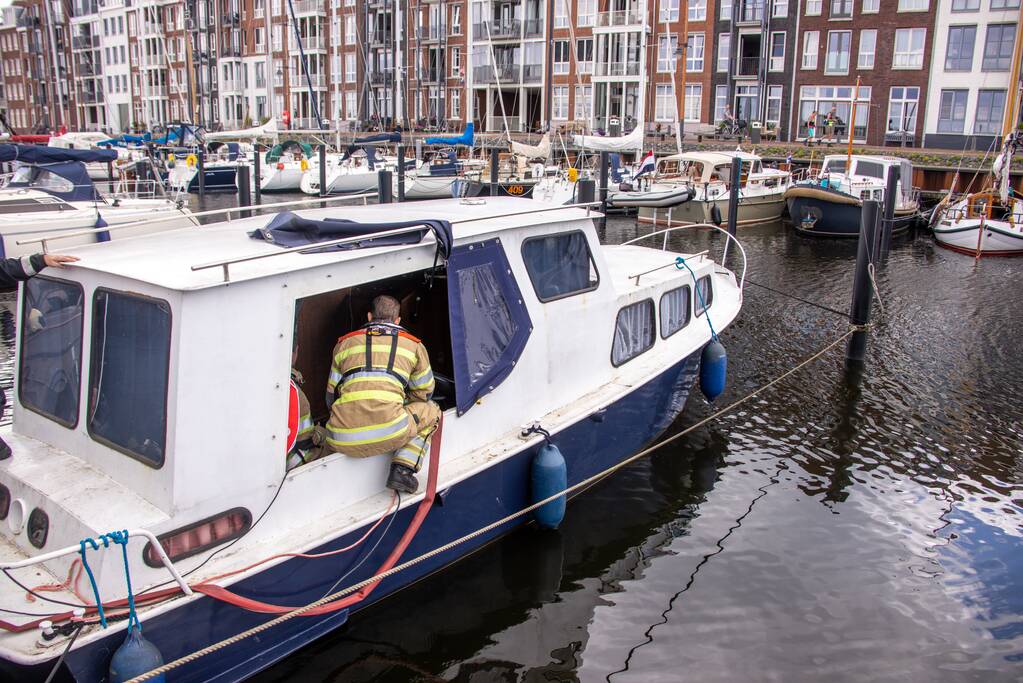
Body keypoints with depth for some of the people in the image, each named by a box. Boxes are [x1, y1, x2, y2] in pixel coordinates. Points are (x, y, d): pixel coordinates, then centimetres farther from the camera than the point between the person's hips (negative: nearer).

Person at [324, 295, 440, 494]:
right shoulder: (413, 345, 16)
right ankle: (402, 469, 5)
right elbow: (424, 393, 27)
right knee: (430, 411, 24)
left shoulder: (345, 343, 21)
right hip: (388, 433, -4)